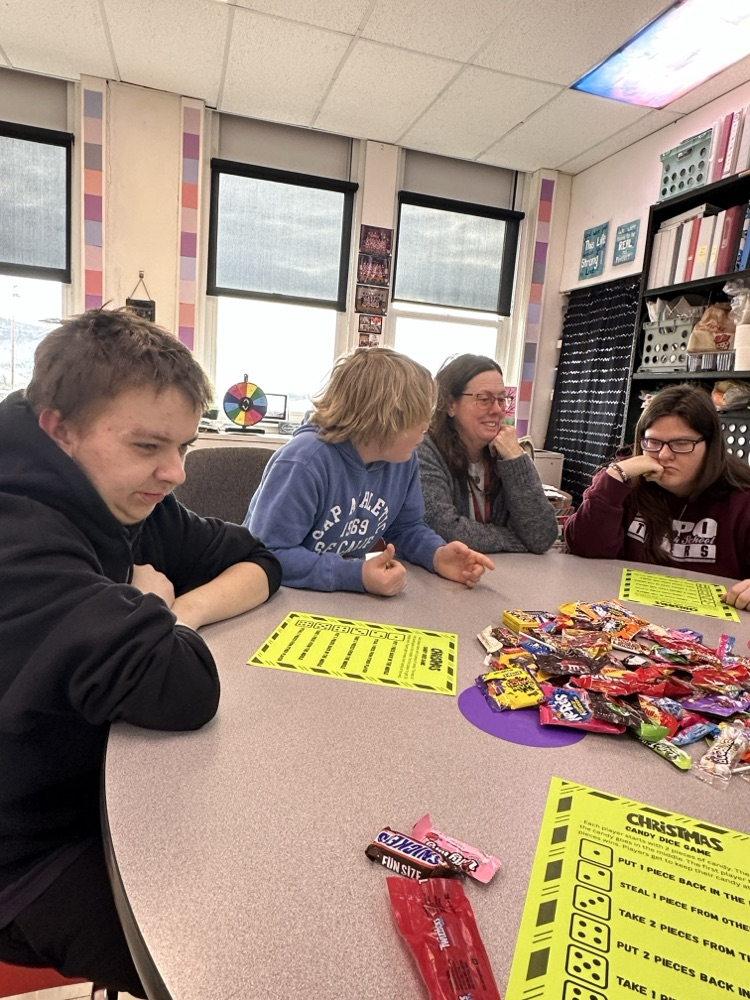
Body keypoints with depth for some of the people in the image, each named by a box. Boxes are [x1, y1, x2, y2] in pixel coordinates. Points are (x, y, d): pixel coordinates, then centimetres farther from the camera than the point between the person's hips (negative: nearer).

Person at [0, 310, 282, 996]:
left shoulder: (123, 501, -4)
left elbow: (257, 562, 2)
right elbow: (183, 689, -37)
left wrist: (181, 611, -17)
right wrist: (151, 607, -17)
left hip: (110, 788, 7)